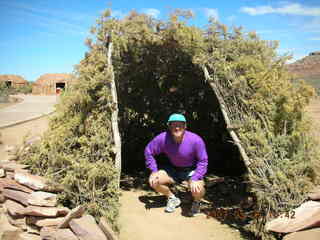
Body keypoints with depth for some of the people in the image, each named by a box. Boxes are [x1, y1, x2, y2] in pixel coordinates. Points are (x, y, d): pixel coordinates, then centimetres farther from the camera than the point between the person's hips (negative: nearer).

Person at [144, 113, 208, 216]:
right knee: (153, 181, -16)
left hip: (191, 170, -3)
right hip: (173, 169, 3)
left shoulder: (196, 140, -28)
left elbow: (203, 161, -17)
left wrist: (195, 179, -28)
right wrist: (154, 171, -14)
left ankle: (196, 202, 9)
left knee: (197, 190, -31)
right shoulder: (163, 138, -24)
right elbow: (148, 151, -7)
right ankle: (172, 199, 13)